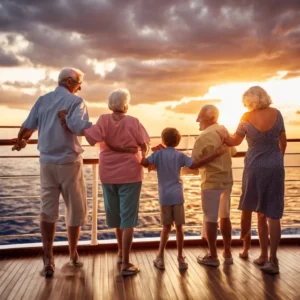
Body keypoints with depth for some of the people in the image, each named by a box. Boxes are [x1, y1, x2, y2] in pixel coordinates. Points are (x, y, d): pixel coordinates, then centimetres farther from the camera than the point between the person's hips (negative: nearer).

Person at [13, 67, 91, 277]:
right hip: (69, 162, -4)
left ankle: (48, 260, 4)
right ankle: (73, 255, 24)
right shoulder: (76, 101, -7)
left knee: (48, 210, 8)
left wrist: (21, 142, 29)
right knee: (75, 210, 11)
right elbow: (79, 128, -22)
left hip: (47, 162, 5)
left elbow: (26, 128, 10)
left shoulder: (42, 100, 9)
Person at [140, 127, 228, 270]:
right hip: (177, 196, -1)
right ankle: (180, 258, 13)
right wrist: (216, 154, -13)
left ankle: (160, 257, 15)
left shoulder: (158, 153, 0)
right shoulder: (180, 155, -1)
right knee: (179, 227, 7)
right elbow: (195, 165, -14)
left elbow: (144, 163, -15)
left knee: (166, 227, 14)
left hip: (164, 197, 1)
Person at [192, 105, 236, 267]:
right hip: (227, 180, 7)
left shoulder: (204, 137, -17)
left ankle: (212, 256, 11)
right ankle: (227, 254, 25)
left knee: (210, 219, 3)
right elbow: (233, 152, 21)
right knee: (224, 216, 16)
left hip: (211, 182, -7)